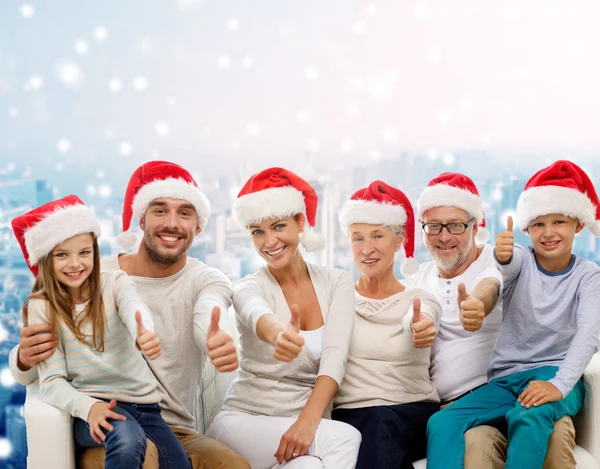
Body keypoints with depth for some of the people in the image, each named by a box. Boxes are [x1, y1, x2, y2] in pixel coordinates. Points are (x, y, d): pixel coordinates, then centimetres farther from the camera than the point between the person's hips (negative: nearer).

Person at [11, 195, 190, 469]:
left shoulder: (116, 283, -1)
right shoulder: (42, 307, -3)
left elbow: (134, 310, -26)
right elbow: (52, 381, -7)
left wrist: (145, 334, -51)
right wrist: (89, 406, -28)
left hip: (143, 403, 3)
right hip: (93, 406, -3)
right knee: (128, 438, -34)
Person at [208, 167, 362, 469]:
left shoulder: (336, 282, 2)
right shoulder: (248, 288, -6)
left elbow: (334, 357, -12)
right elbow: (257, 315, -32)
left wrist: (307, 422, -28)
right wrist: (277, 334, -57)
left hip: (310, 420, 2)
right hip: (246, 421, -2)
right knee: (345, 440, -28)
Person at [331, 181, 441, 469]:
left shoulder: (420, 300, 6)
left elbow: (414, 321, -20)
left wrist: (420, 327, -45)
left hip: (413, 416, 0)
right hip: (350, 415, 0)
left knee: (382, 424, -34)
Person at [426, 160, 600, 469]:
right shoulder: (522, 260, 3)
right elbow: (507, 266, -23)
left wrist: (559, 385, -33)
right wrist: (501, 257, -50)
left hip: (553, 373, -2)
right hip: (505, 379, 3)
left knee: (528, 419, -38)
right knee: (441, 423, -22)